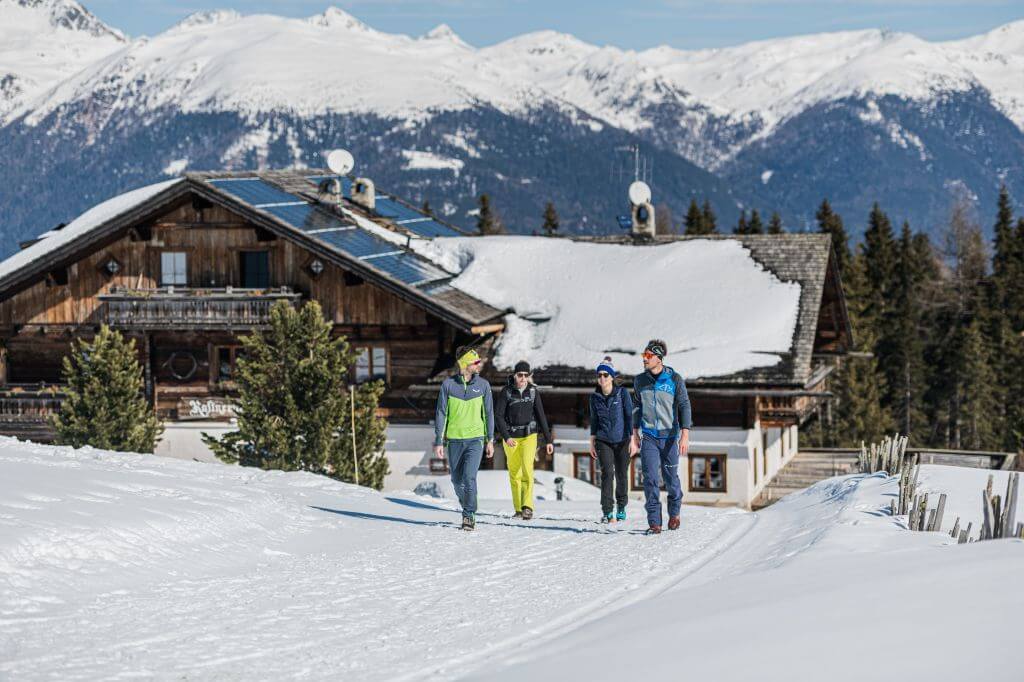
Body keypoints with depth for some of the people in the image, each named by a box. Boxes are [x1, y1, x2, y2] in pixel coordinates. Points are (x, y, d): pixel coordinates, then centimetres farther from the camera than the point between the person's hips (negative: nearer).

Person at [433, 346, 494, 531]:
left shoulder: (483, 385, 0)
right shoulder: (448, 384, -3)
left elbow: (488, 413, 6)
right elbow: (441, 413, -1)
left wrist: (490, 440, 4)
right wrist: (439, 441, -4)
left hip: (475, 439, -1)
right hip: (454, 439, 1)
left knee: (469, 477, -15)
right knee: (457, 479, 11)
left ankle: (469, 516, -8)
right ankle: (467, 506, 36)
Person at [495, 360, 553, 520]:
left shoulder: (533, 391, -1)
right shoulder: (506, 391, -7)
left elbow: (541, 416, 4)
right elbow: (498, 415, -8)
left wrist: (548, 440, 4)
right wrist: (506, 437, -18)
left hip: (529, 435, 0)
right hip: (511, 437, 0)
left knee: (527, 468, -18)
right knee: (514, 473, 4)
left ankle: (527, 507, -24)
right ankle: (518, 509, 13)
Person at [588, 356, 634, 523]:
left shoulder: (622, 393, -7)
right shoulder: (595, 397, 2)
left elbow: (630, 416, -6)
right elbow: (594, 420, 11)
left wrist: (632, 440, -9)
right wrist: (592, 443, 9)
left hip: (622, 441, -1)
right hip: (603, 441, 1)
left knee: (621, 475, 6)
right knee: (607, 473, -12)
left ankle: (621, 508, 25)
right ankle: (607, 512, -12)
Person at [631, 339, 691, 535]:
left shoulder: (675, 379, -7)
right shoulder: (640, 381, 3)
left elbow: (684, 406, -8)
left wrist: (685, 435, -16)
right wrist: (635, 432, 17)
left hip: (669, 437, -2)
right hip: (648, 437, 2)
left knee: (671, 478, 7)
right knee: (650, 478, -9)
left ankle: (674, 512, 33)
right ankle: (654, 522, -5)